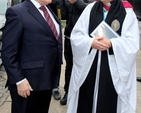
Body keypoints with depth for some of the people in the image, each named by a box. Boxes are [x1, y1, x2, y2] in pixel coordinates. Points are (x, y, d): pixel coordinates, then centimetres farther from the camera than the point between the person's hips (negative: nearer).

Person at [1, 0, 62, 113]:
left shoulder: (49, 11, 11)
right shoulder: (17, 12, -12)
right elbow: (8, 53, -14)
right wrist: (19, 80, -17)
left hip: (48, 79, 7)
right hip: (28, 82, -7)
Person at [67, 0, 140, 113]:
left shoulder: (128, 12, 0)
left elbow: (133, 44, -7)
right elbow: (76, 36, 2)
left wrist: (111, 44, -22)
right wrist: (90, 42, -17)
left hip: (114, 70, -2)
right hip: (88, 67, 2)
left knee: (109, 104, 2)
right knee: (85, 102, 8)